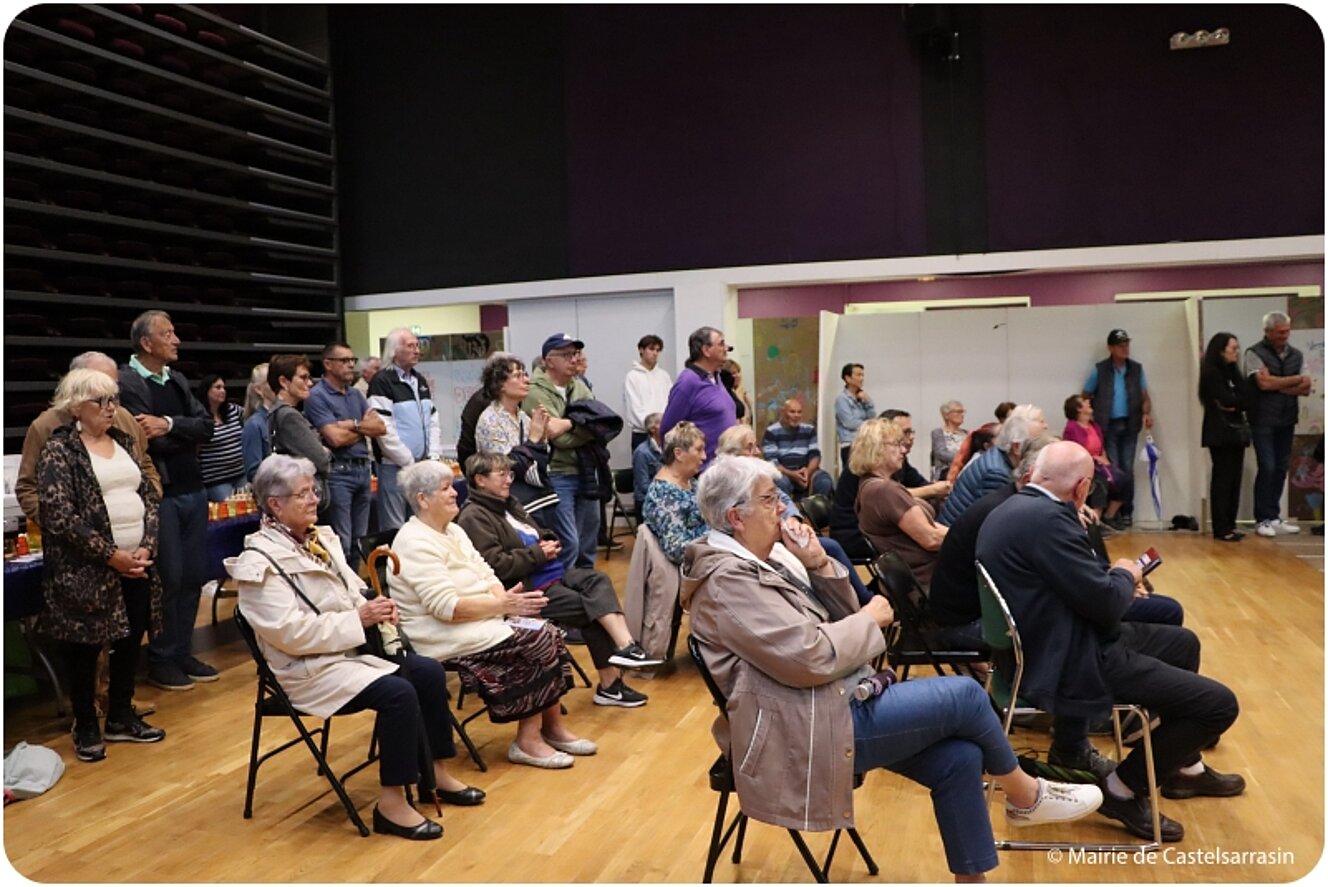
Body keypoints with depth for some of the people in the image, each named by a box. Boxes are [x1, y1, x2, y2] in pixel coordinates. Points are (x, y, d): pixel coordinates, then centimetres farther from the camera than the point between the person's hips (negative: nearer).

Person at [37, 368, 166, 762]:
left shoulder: (125, 442, 11)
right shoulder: (58, 449, -8)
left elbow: (150, 496, 10)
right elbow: (58, 515, -15)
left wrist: (146, 545, -6)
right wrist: (110, 555, -16)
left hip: (137, 563, 6)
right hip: (86, 570, -6)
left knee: (131, 640, 12)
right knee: (85, 646, 5)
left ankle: (121, 717, 27)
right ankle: (86, 726, 21)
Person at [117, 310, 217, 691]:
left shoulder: (178, 380, 13)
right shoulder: (126, 383, -10)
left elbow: (207, 427, 1)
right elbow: (149, 442, -19)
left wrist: (170, 425, -15)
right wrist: (187, 434, -5)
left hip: (194, 491, 7)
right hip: (160, 496, -7)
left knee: (192, 577, 12)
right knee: (168, 579, 0)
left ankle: (182, 652, 23)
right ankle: (160, 660, 14)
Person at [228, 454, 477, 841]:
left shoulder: (319, 537, 10)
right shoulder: (260, 561, -15)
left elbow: (353, 592, 15)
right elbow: (290, 632, -23)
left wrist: (377, 610, -8)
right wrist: (359, 619, -23)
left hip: (354, 647, 8)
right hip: (310, 668, -8)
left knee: (429, 672, -6)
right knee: (398, 693, -27)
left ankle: (436, 773, 9)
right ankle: (391, 803, -15)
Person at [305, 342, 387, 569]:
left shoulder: (356, 394, 16)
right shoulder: (318, 396, -6)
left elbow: (381, 428, 6)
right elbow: (336, 438, -16)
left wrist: (353, 424, -9)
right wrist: (365, 427, 0)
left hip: (363, 470, 7)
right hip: (338, 472, -7)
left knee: (360, 541, 11)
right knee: (341, 543, -6)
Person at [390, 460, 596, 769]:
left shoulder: (453, 531, 13)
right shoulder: (416, 543, -17)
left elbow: (486, 575, 10)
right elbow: (447, 607, -24)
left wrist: (503, 599, -10)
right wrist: (502, 605, -21)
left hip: (478, 622, 9)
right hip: (447, 638, -9)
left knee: (548, 634, -9)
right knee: (540, 643, -18)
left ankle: (553, 727, 1)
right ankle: (527, 740, -7)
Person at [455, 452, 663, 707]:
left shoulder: (509, 504, 18)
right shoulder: (474, 518, -12)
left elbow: (537, 536, 27)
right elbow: (496, 566, -22)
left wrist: (548, 544, 1)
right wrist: (538, 553, -15)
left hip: (550, 572, 9)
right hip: (523, 588, -9)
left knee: (598, 580, -14)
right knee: (591, 609, -16)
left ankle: (625, 647, -22)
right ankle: (610, 682, -8)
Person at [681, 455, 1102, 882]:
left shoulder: (766, 556, 11)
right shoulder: (728, 579, -19)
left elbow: (839, 617, 11)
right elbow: (809, 657, -25)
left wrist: (820, 565, -6)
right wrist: (870, 618, -10)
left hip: (837, 703, 9)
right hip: (811, 729, -9)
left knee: (959, 757, 0)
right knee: (964, 695, -7)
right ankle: (1026, 796, 19)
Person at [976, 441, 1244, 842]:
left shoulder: (1013, 508, 7)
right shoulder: (1045, 518, -26)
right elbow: (1105, 602, -23)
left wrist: (1111, 576, 6)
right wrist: (1125, 575, -3)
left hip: (1050, 645, 11)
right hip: (1067, 663, -11)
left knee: (1183, 642, 28)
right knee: (1218, 704, -7)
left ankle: (1185, 767, 43)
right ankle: (1123, 789, 7)